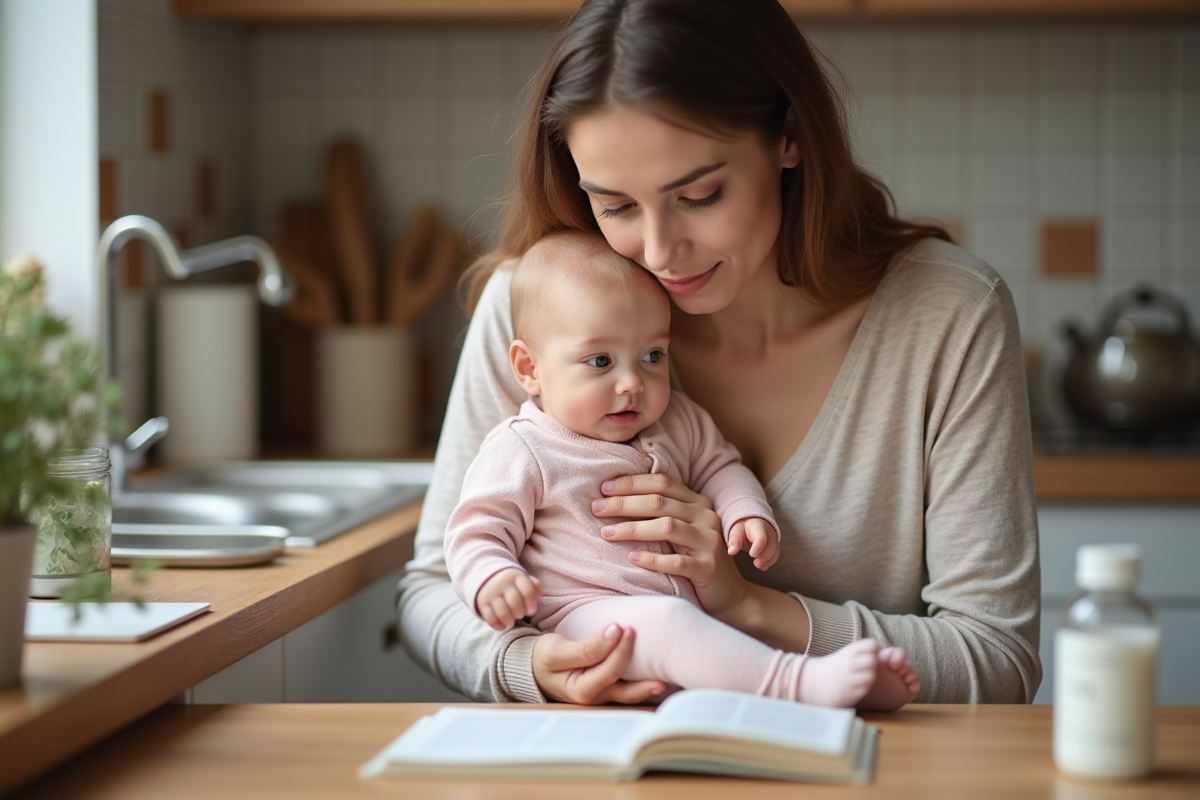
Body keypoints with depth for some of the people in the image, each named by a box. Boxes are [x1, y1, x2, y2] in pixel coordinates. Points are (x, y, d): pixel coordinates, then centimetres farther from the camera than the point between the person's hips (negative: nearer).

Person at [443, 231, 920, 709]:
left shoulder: (677, 423, 14)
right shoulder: (521, 452, -4)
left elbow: (718, 468, 27)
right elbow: (476, 536, -4)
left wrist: (747, 512, 5)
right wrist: (491, 581, -27)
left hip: (696, 608, 8)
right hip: (587, 617, -8)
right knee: (663, 621, -35)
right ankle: (803, 683, -48)